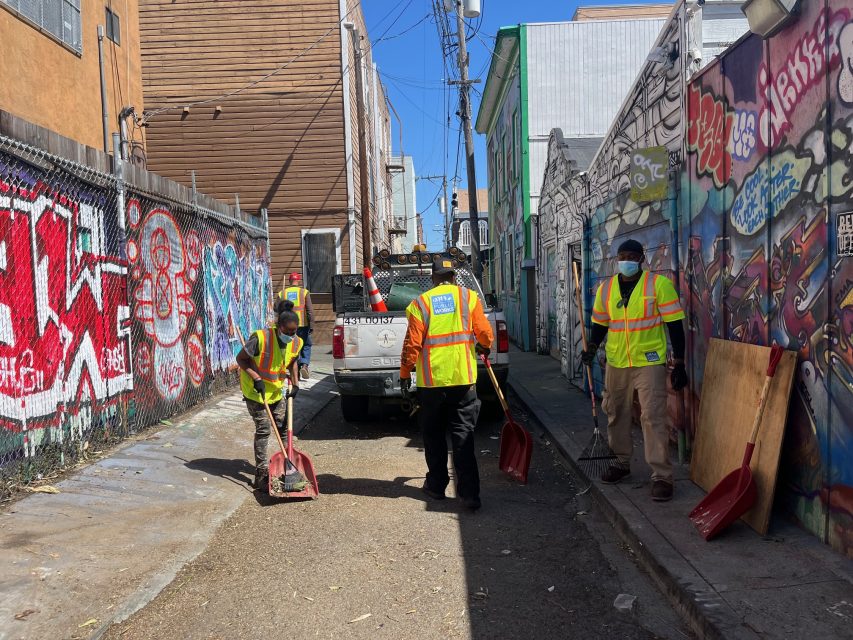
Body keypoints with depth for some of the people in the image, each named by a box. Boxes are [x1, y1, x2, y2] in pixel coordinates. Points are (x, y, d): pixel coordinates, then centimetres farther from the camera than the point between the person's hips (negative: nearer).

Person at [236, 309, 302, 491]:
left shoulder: (296, 342, -9)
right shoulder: (260, 338, -27)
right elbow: (241, 359, -16)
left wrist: (295, 382, 1)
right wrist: (256, 378, -26)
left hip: (276, 390, 6)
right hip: (255, 390, -6)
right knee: (263, 430, -9)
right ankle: (262, 475, -3)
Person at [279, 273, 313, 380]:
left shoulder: (282, 293, 8)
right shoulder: (304, 292, 0)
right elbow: (310, 310, -6)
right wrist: (311, 325, -4)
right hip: (302, 324, -2)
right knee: (306, 346, 13)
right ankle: (304, 365, -9)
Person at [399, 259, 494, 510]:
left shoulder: (421, 303, -1)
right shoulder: (468, 297, 1)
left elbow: (413, 343, -4)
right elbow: (485, 334, -1)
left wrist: (405, 372, 7)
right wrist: (484, 347, 22)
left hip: (431, 379, 0)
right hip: (463, 378, 1)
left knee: (434, 436, 14)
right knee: (463, 435, 4)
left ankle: (436, 485, 23)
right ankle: (469, 492, 0)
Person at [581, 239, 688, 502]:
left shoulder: (659, 284, -8)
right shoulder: (606, 288, 6)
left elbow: (675, 325, -7)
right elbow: (600, 323, 16)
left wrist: (679, 364, -9)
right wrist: (591, 348, -2)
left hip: (649, 363, -5)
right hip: (616, 364, 5)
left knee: (653, 418, -7)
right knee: (616, 415, 15)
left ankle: (661, 475, 1)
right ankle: (621, 462, 33)